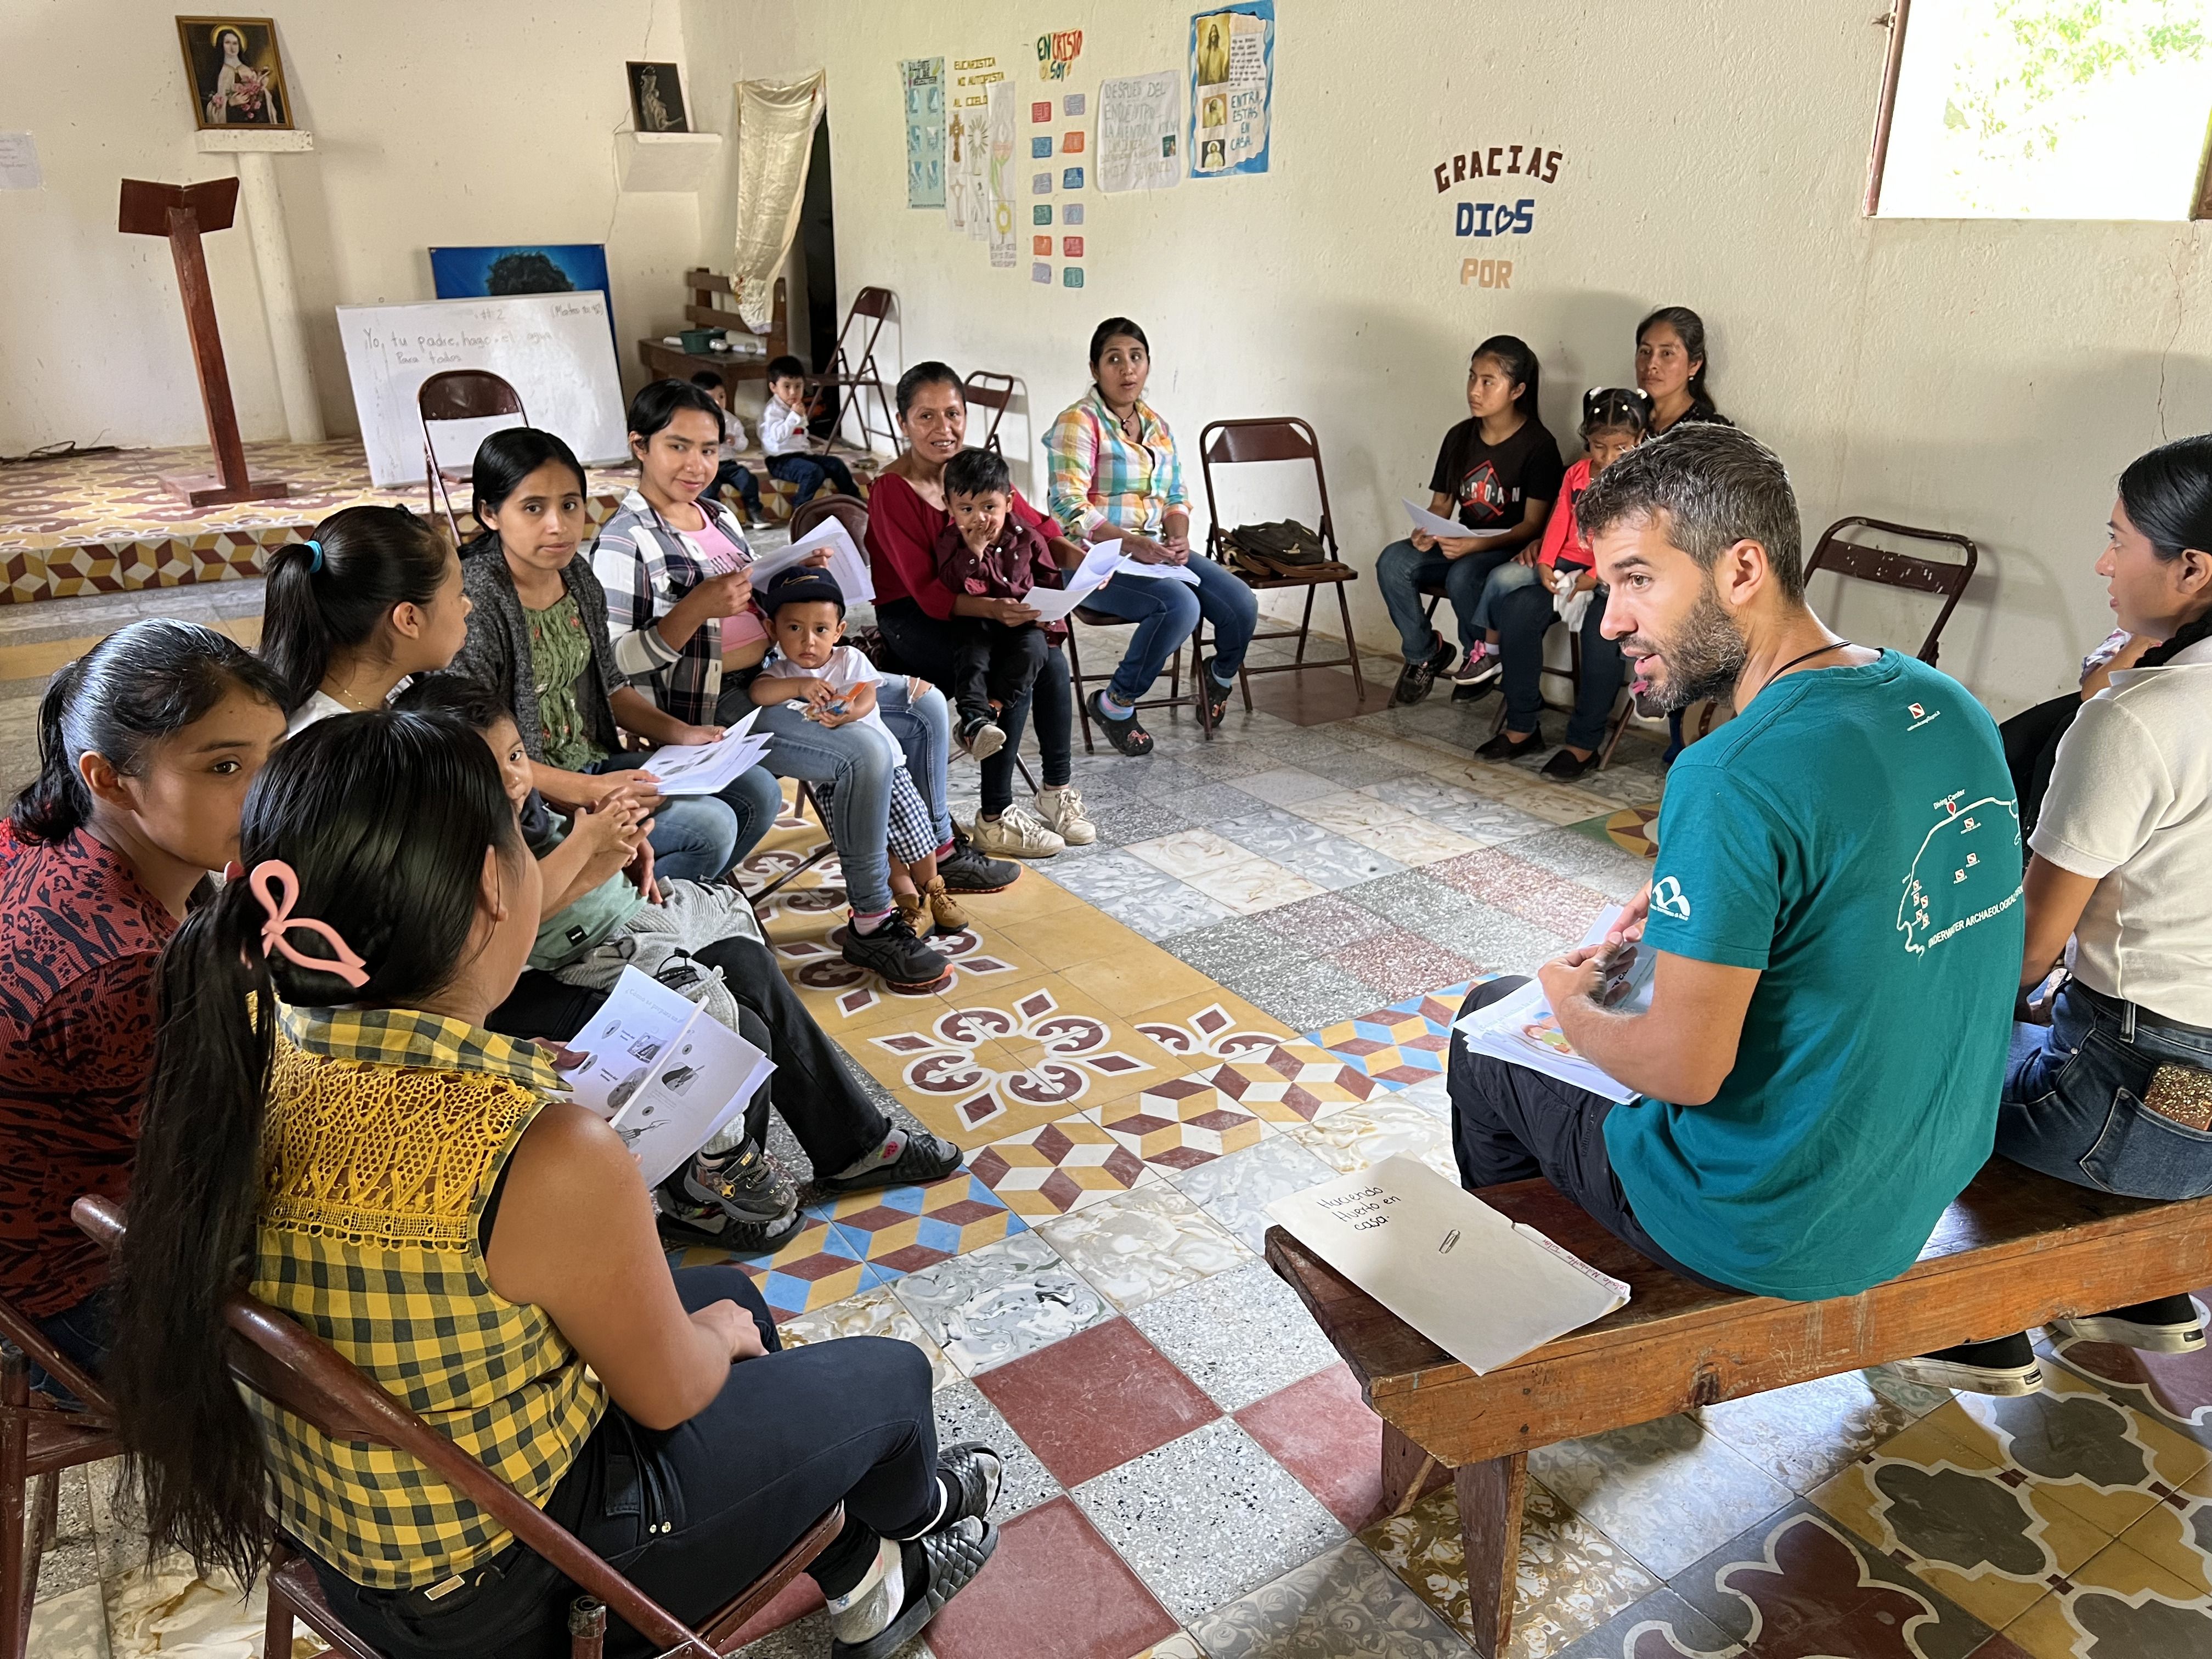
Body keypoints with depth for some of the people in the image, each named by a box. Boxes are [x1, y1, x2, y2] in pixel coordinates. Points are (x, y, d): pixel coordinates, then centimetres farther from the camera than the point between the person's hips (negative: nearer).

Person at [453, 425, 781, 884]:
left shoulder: (578, 577, 5)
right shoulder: (475, 604, -20)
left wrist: (680, 733, 2)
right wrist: (587, 791, -28)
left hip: (594, 762, 9)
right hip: (532, 795, -9)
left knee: (758, 792, 3)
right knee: (708, 827, -22)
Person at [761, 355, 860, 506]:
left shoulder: (798, 408, 17)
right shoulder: (773, 411, -13)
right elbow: (779, 436, -27)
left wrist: (809, 451, 18)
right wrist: (794, 415, -25)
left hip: (801, 454, 9)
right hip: (781, 460, -9)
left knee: (835, 464, 0)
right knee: (814, 471, -31)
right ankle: (800, 509, -19)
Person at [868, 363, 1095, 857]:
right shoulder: (891, 491, -18)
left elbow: (1035, 526, 6)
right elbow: (928, 591, -23)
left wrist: (1079, 557, -15)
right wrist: (993, 609, -40)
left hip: (978, 603, 6)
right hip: (912, 618, -5)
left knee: (1051, 659, -21)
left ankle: (1058, 791, -3)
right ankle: (994, 820, -16)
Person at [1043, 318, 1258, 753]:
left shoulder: (1156, 424, 15)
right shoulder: (1078, 423, -8)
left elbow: (1177, 497, 17)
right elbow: (1071, 508, -18)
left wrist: (1178, 540, -5)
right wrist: (1132, 543, -27)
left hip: (1153, 552, 7)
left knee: (1242, 603, -12)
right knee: (1180, 604, -32)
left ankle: (1220, 676, 21)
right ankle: (1115, 704, -12)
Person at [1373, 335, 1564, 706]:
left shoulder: (1538, 445, -9)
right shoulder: (1459, 437, 8)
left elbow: (1534, 525, -13)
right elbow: (1441, 503, 12)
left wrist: (1477, 545, -28)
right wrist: (1427, 532, -13)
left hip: (1511, 549, -5)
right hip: (1461, 543, 5)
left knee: (1463, 576, -38)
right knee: (1392, 562, -22)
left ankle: (1482, 650, -4)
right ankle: (1424, 653, -2)